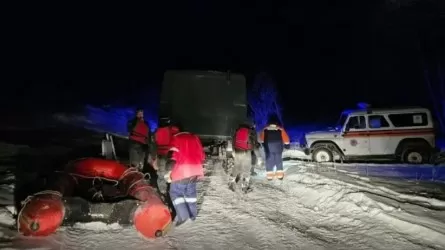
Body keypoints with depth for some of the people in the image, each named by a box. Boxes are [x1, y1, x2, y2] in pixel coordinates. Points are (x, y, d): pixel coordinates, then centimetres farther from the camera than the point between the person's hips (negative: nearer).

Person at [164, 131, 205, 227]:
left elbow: (172, 156, -11)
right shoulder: (195, 137, 18)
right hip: (195, 170, 6)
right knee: (191, 192, 21)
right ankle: (192, 214, 26)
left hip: (181, 171, -6)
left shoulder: (176, 139, 1)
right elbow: (202, 156, 18)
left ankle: (182, 215, -4)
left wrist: (168, 172, -6)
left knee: (175, 193, 6)